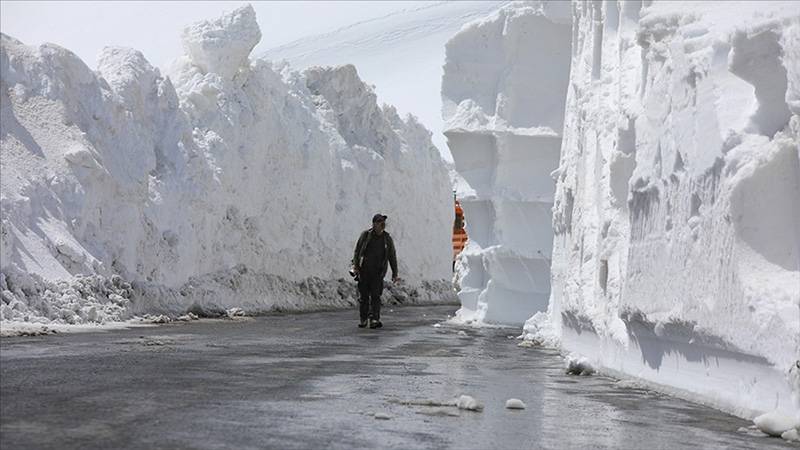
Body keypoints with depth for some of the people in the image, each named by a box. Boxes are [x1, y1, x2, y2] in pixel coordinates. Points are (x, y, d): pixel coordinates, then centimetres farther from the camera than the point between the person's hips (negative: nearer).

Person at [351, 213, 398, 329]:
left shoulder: (387, 239, 4)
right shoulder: (365, 235, 1)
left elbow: (392, 257, 10)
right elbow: (357, 251, 3)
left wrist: (395, 274, 8)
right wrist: (355, 265, -9)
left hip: (377, 272, 0)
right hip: (363, 271, 0)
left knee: (375, 296, -11)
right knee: (363, 296, 3)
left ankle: (374, 320, -15)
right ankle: (363, 320, 15)